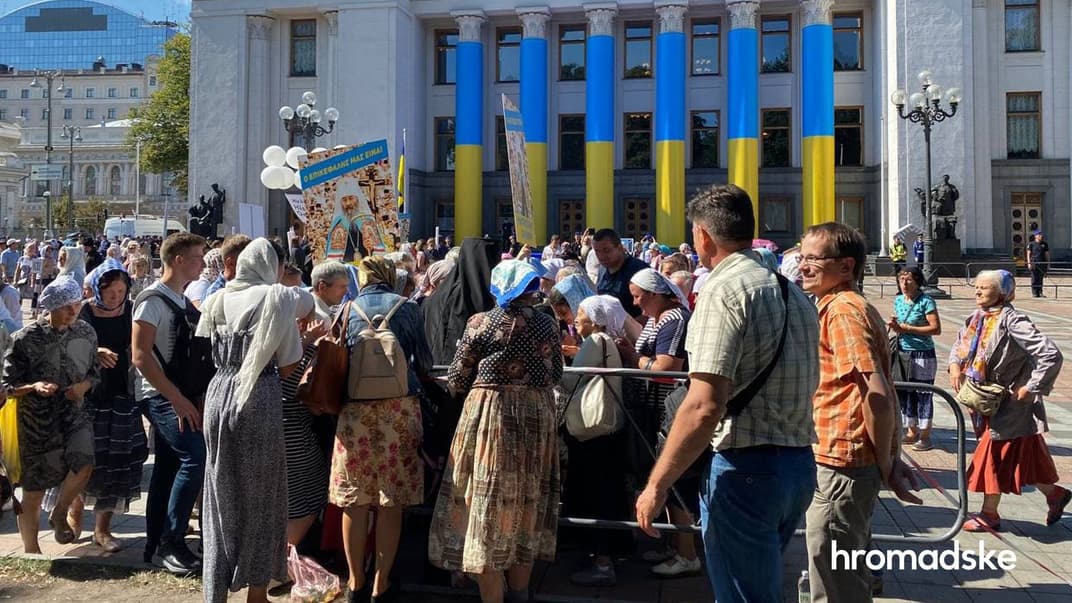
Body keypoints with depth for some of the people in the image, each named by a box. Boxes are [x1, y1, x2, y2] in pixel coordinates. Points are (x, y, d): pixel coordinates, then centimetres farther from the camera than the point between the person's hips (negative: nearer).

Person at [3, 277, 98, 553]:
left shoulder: (86, 333, -1)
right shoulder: (26, 339, -12)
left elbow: (94, 372, 12)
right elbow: (8, 386, -7)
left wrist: (84, 385, -9)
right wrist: (34, 387, -26)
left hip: (74, 416, 2)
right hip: (36, 422, -2)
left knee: (83, 465, -24)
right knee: (33, 493, 8)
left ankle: (59, 513, 6)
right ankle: (31, 551, 29)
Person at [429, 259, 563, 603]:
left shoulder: (482, 323, -6)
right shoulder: (547, 324, 3)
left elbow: (457, 379, -3)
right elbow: (556, 374, 13)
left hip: (490, 412, -4)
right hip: (538, 416, 4)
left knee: (488, 505, 5)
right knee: (527, 505, 17)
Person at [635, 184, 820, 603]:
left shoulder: (723, 289, -16)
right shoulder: (792, 291, 12)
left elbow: (704, 406, -25)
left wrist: (657, 485, -19)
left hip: (747, 469, -9)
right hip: (798, 464, 9)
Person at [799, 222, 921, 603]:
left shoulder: (840, 310, -17)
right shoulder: (852, 306, 15)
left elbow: (876, 396, -24)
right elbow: (881, 392, 17)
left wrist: (885, 466, -15)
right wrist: (890, 459, 16)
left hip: (839, 462, -10)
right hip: (849, 459, 10)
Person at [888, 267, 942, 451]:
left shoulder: (926, 301, -11)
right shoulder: (898, 300, 9)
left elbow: (936, 329, -16)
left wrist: (906, 328, -18)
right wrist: (894, 327, -2)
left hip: (923, 355, -7)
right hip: (902, 353, 7)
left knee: (923, 394, 0)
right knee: (904, 394, 11)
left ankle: (925, 437, 10)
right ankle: (912, 432, 25)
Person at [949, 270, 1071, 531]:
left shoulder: (1012, 321, -21)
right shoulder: (977, 319, 3)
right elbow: (960, 344, 18)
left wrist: (1032, 387, -20)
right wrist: (955, 365, -2)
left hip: (1012, 400, -8)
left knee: (994, 451, -1)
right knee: (1021, 455, 18)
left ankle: (989, 514, 13)